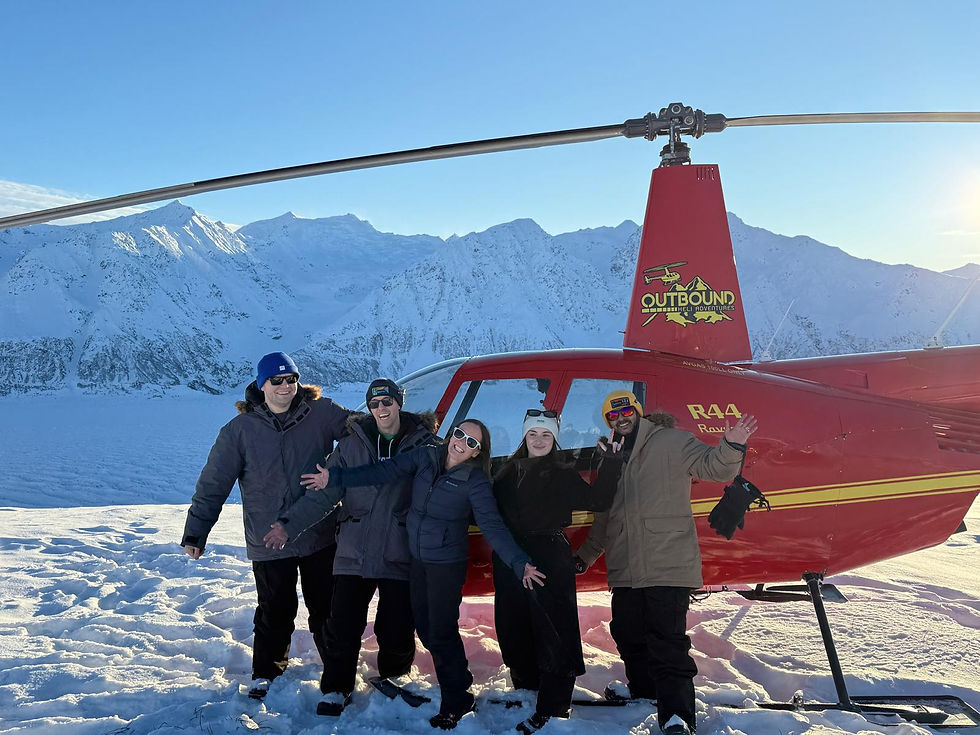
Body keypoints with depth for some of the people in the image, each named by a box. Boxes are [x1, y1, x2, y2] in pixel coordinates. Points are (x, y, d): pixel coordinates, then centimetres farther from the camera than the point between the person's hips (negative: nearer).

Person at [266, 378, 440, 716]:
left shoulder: (424, 444, -1)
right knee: (343, 625, 1)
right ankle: (335, 690, 23)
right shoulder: (353, 443, 3)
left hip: (399, 557, -1)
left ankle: (393, 681, 35)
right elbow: (323, 492, 0)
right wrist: (290, 524, -11)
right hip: (354, 552, 1)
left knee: (396, 629, 5)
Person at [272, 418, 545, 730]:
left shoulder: (475, 481, -16)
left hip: (447, 564, -6)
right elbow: (384, 472, -6)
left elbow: (492, 526, -22)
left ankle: (455, 701, 20)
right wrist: (334, 478, -11)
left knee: (441, 632, -2)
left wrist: (519, 563, -34)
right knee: (425, 627, 14)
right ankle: (459, 677, 38)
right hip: (418, 558, 6)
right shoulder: (426, 457, -3)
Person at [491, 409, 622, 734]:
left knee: (553, 629, -6)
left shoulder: (564, 475, 2)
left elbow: (597, 501, -10)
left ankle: (551, 708, 2)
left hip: (551, 563, -3)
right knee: (514, 629, 10)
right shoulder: (507, 473, 10)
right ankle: (526, 689, 29)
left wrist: (611, 463, -15)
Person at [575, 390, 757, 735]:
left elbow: (711, 466, -12)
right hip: (625, 570, 7)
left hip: (667, 565, -7)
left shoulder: (671, 441, 0)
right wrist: (582, 557, 30)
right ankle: (643, 693, 32)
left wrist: (730, 447, -34)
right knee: (629, 637, 13)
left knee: (667, 641, -12)